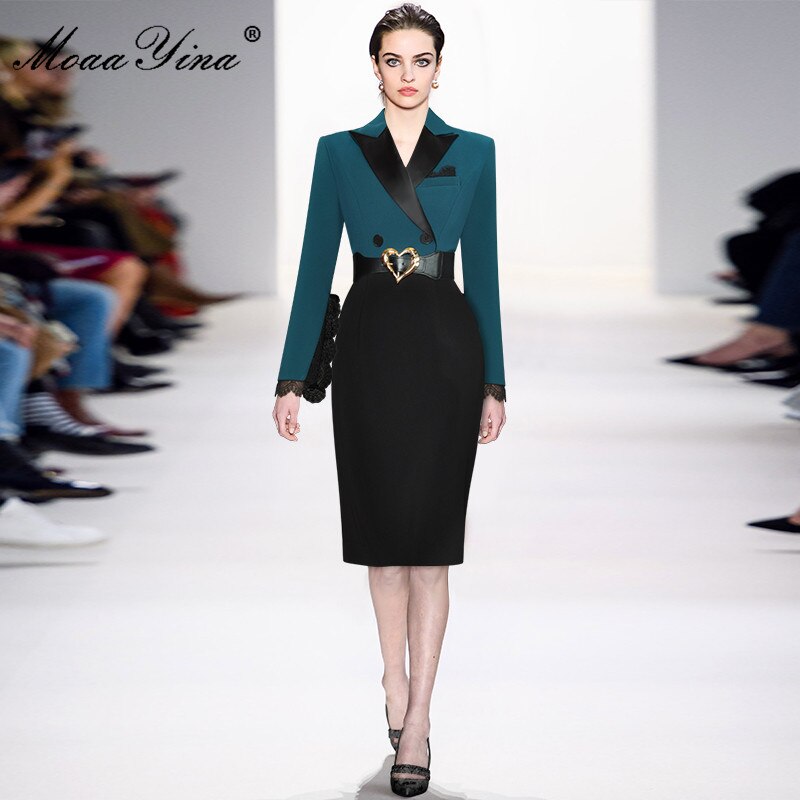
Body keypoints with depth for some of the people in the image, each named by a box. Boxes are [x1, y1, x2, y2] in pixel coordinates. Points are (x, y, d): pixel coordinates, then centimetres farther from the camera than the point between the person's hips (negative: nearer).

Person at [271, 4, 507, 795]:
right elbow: (315, 267, 4)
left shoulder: (473, 153, 5)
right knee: (382, 530, 8)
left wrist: (494, 383, 4)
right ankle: (395, 678, 27)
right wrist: (292, 379, -1)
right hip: (368, 348, 1)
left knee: (429, 536, -3)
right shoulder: (339, 152, 5)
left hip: (445, 350, -1)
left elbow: (482, 271, 6)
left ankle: (417, 721, -2)